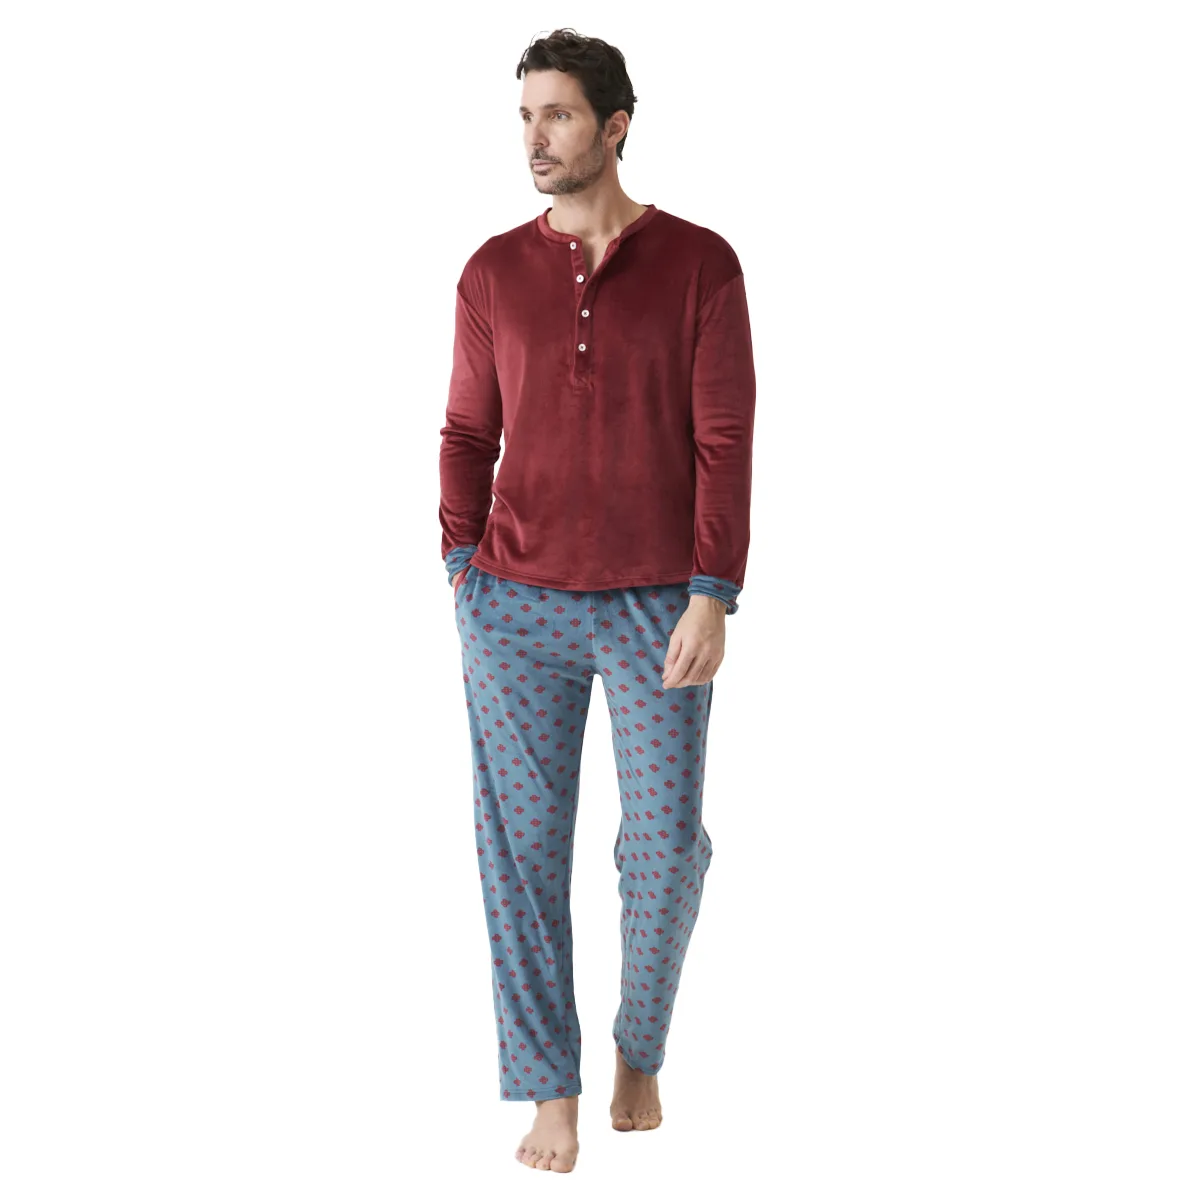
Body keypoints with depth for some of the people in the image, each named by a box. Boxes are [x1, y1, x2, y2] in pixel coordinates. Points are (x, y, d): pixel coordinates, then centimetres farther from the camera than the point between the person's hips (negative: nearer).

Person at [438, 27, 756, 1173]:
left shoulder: (699, 265, -3)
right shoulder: (495, 273, 4)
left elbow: (725, 442, -6)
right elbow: (468, 433, 11)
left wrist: (712, 597, -13)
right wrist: (461, 571, 0)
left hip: (657, 606, -1)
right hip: (519, 608, 2)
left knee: (666, 848, 2)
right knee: (520, 847, 0)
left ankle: (640, 1046, 29)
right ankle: (549, 1093, 12)